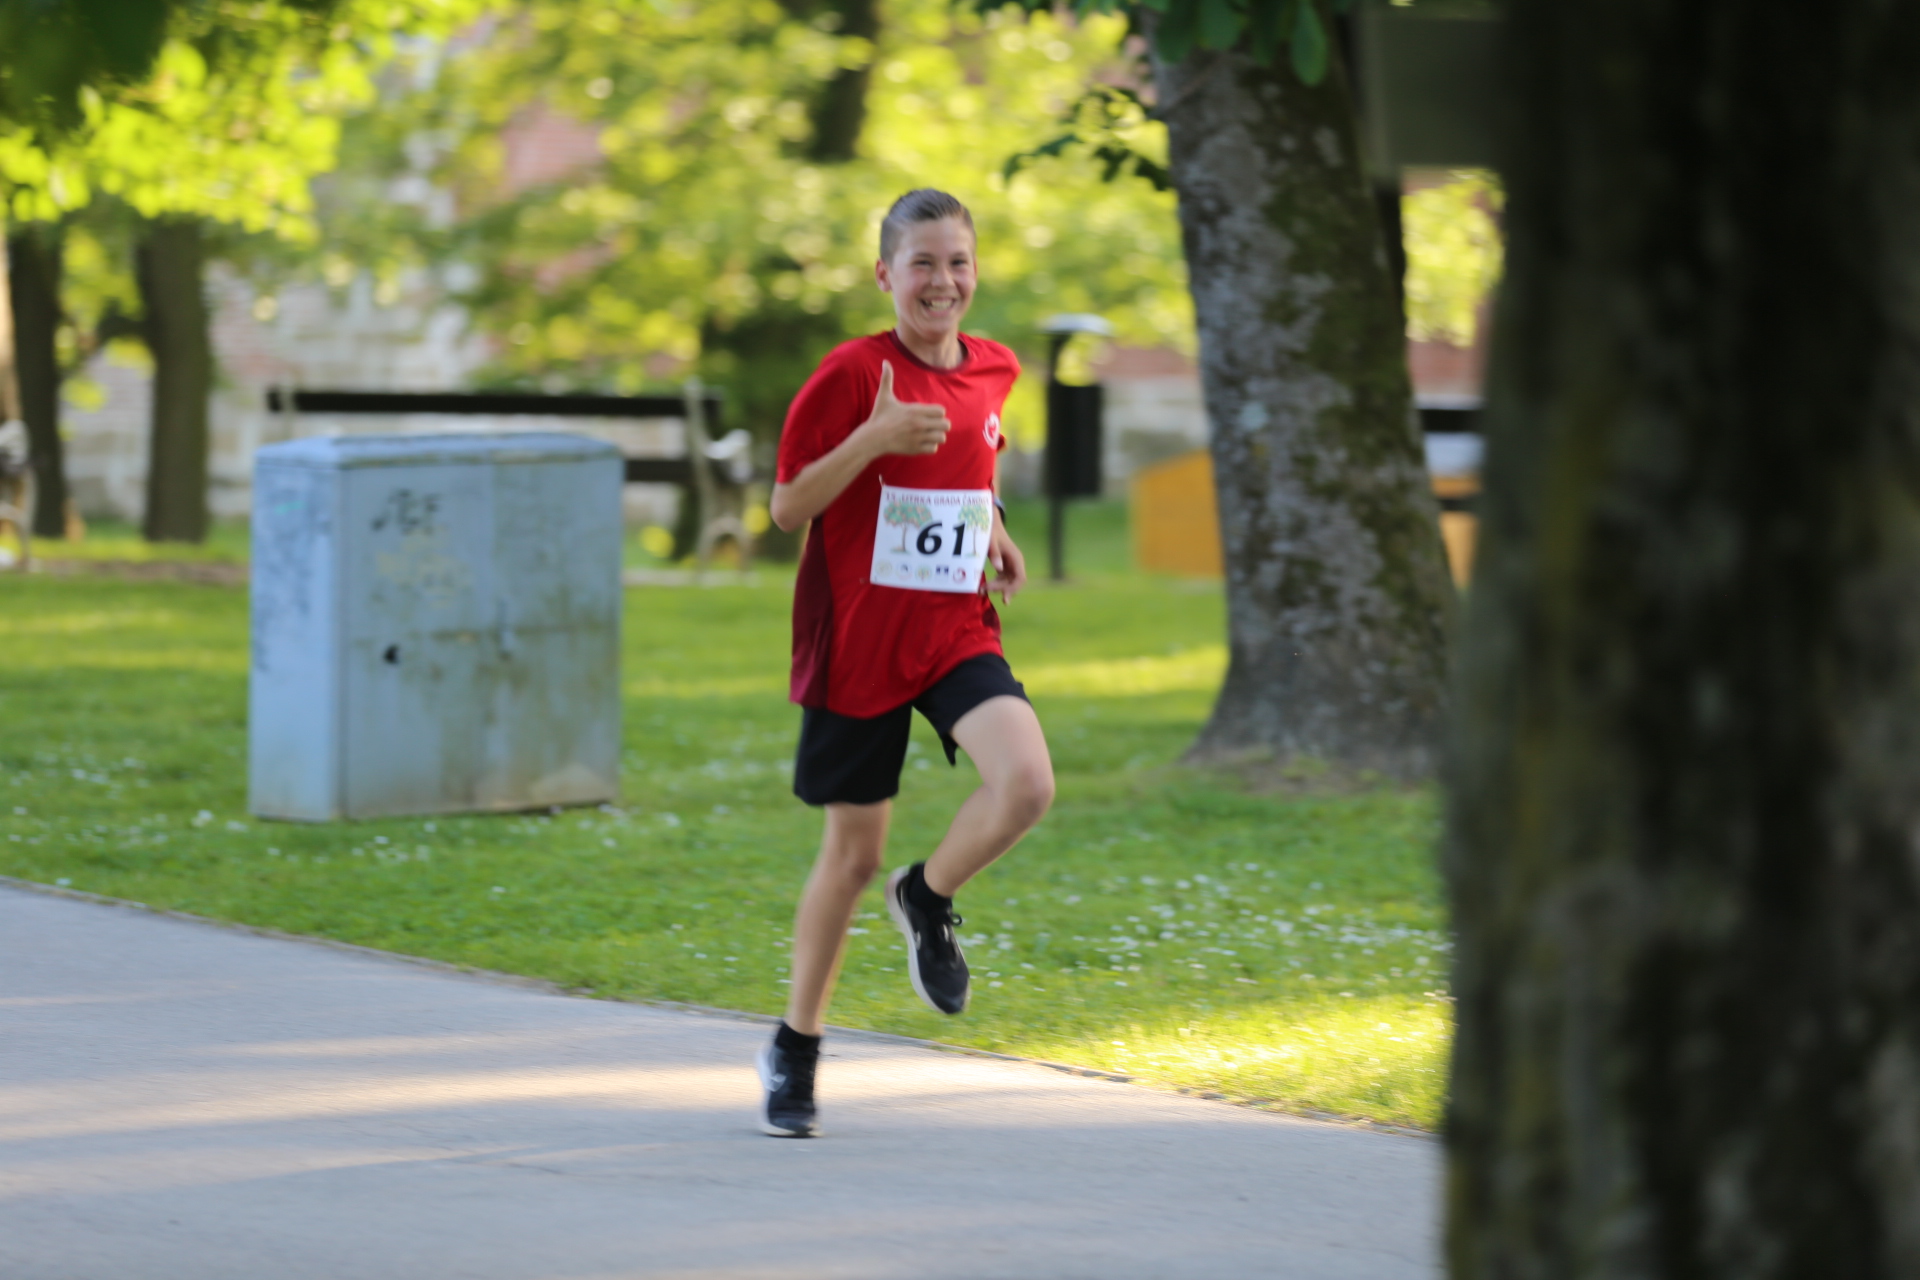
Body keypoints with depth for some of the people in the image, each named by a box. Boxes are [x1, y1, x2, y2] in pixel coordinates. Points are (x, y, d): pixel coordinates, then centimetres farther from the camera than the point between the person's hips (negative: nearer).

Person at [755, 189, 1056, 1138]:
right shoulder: (853, 372, -12)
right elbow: (786, 507, -12)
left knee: (1026, 782, -23)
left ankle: (929, 899, 8)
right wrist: (874, 437, -26)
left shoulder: (994, 371, 4)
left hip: (956, 632, 4)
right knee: (852, 854, 5)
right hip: (857, 643, -4)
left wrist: (991, 529, 6)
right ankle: (795, 1051, 25)